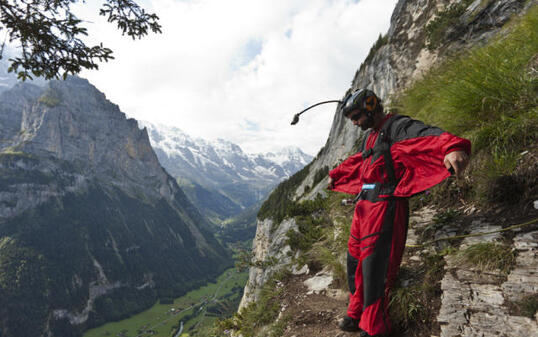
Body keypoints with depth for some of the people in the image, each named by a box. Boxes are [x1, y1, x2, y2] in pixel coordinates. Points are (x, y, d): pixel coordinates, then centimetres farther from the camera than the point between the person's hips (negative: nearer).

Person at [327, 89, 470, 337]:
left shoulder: (397, 126, -9)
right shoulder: (370, 136, 20)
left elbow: (427, 135, -29)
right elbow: (355, 161, 37)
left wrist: (453, 147, -51)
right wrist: (335, 176, 52)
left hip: (386, 205, -9)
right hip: (364, 204, 10)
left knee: (375, 264, -7)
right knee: (355, 259, 15)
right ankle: (357, 314, 31)